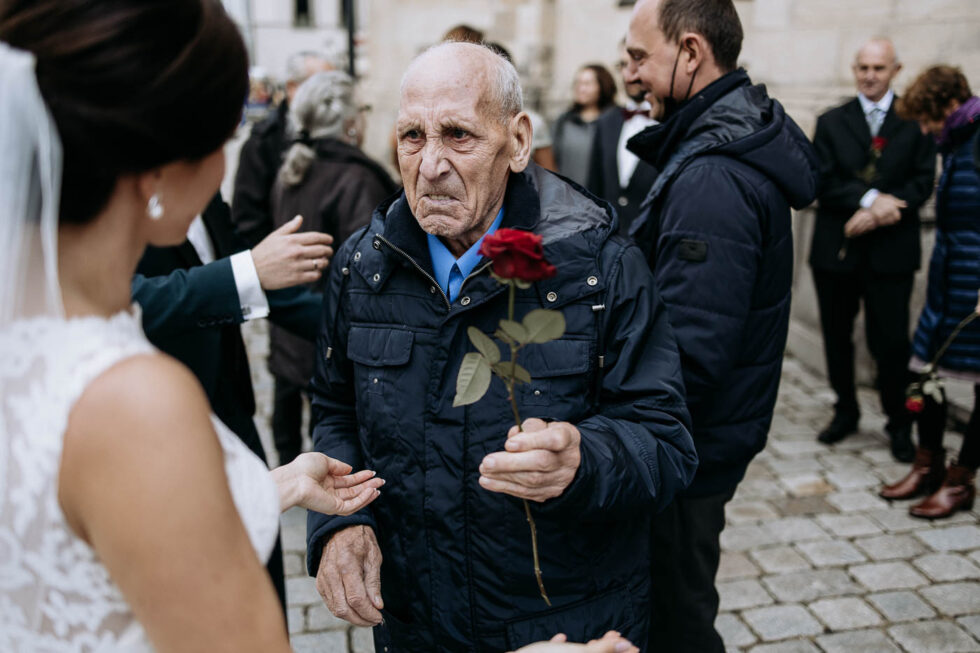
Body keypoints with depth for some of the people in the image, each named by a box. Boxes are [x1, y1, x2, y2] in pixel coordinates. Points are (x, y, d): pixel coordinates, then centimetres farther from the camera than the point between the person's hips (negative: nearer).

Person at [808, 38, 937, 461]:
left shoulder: (915, 122, 3)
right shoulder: (831, 122, 8)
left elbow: (923, 181, -4)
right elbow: (824, 183, -3)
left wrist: (878, 212, -17)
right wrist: (870, 197, -18)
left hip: (891, 250, -2)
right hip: (836, 248, 2)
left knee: (891, 341, -1)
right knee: (837, 338, 11)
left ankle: (899, 424, 17)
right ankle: (846, 411, 30)